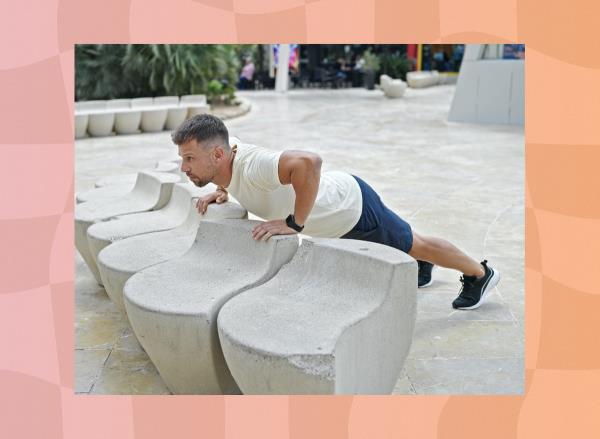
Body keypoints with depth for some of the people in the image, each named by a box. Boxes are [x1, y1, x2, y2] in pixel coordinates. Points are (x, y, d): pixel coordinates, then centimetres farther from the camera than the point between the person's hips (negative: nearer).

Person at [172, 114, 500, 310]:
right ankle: (423, 266, 63)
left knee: (413, 245, 15)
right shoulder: (226, 149, -14)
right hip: (340, 213, 8)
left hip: (355, 207, -8)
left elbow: (309, 161, -56)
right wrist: (221, 192, -5)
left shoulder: (250, 166, -40)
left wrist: (294, 223, -47)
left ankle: (480, 273, 40)